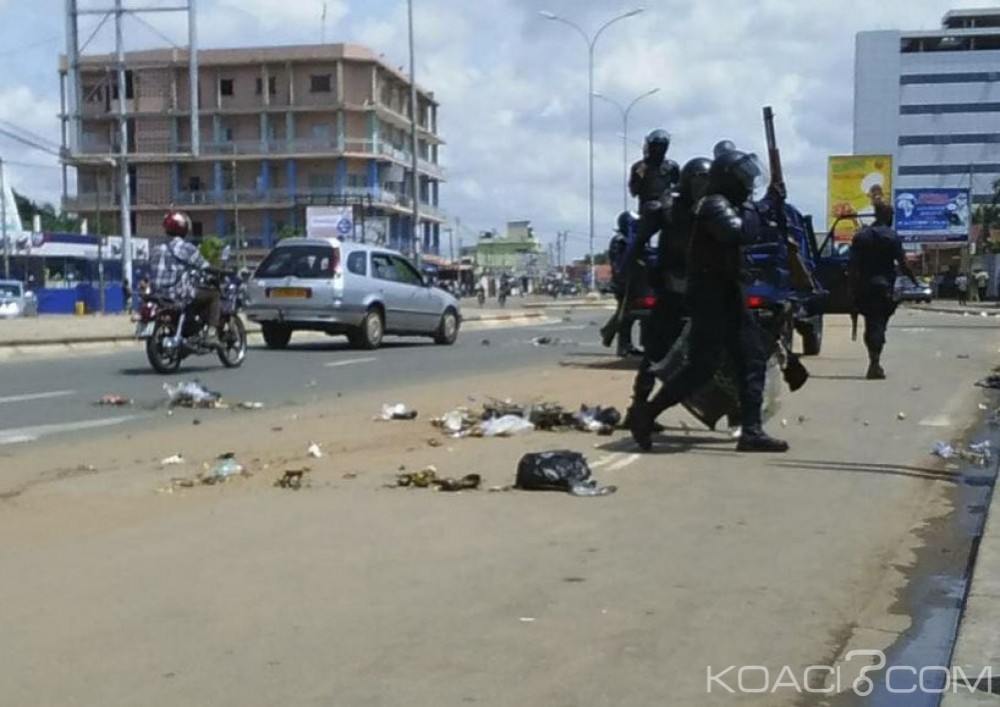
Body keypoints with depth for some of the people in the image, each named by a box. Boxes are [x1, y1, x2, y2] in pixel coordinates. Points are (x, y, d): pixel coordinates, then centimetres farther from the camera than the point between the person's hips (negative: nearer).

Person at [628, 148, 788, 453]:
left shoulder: (730, 205, 18)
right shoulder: (716, 205, -14)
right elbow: (737, 233, -30)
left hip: (728, 293, 10)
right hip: (712, 295, -10)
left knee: (753, 357, 3)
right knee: (702, 366, -9)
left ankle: (751, 431, 1)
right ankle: (646, 414, 2)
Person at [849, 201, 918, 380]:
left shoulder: (860, 236, 6)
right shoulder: (892, 236, -4)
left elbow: (853, 266, 2)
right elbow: (902, 264, -9)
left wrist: (854, 288, 5)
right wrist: (914, 281, 2)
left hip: (864, 286, 3)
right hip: (884, 286, -3)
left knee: (870, 324, 12)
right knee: (879, 324, -1)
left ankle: (874, 362, 17)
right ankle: (875, 363, -10)